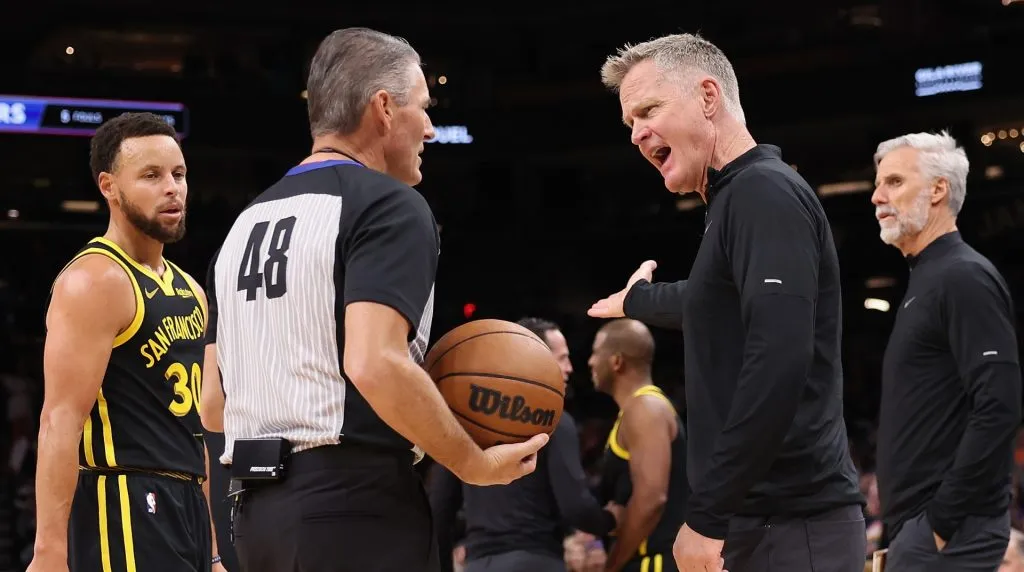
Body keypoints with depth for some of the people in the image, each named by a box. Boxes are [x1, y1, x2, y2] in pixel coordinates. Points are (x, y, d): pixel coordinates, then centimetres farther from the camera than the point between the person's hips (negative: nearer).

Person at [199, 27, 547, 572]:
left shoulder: (246, 223, 17)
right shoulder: (387, 205, -6)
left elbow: (213, 405, 15)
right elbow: (375, 365, -21)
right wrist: (476, 465, -11)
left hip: (256, 507, 8)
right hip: (355, 507, -8)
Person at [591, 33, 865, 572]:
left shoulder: (765, 192, -12)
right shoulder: (735, 201, 18)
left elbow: (779, 361, -24)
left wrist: (707, 515, -23)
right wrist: (637, 300, 61)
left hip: (791, 527, -10)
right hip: (759, 520, 10)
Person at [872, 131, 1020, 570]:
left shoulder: (963, 277, -11)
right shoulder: (928, 280, 19)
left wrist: (943, 518, -20)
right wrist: (916, 520, 16)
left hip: (949, 527, -10)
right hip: (919, 521, 10)